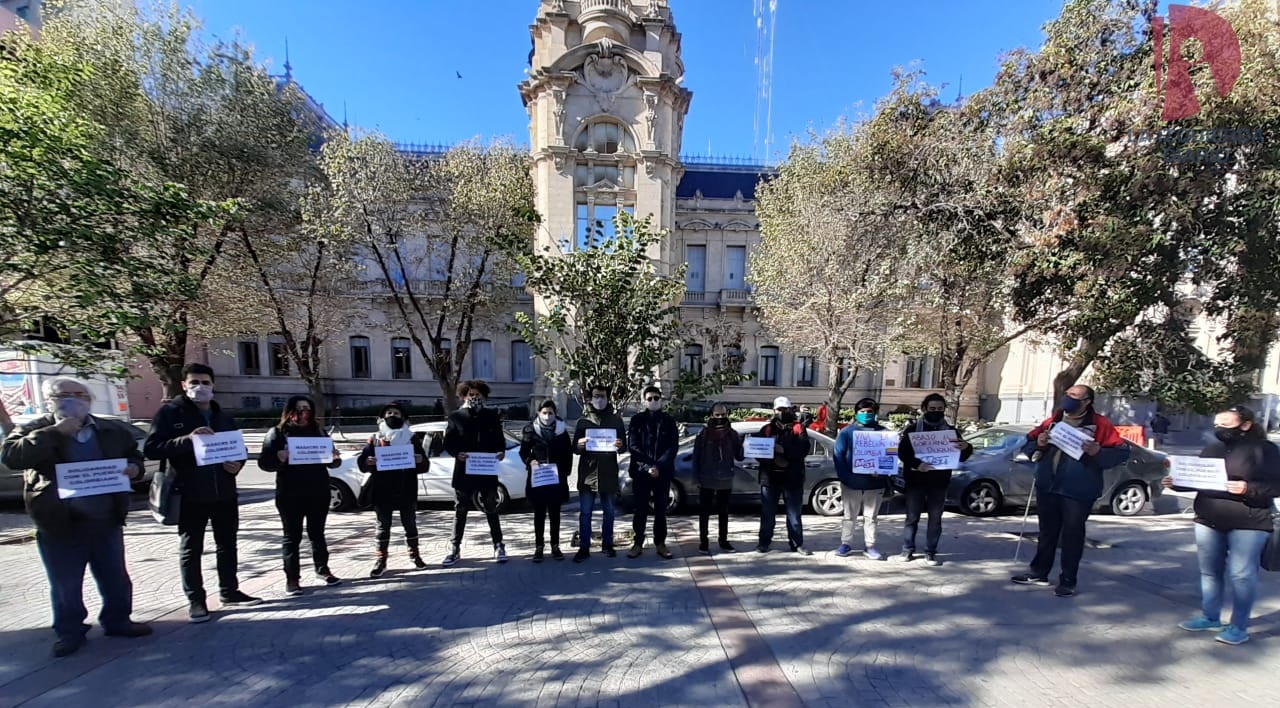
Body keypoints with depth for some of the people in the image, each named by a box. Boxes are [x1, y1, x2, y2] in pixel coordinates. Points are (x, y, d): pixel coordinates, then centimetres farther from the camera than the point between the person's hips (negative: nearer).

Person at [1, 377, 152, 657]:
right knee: (65, 585, 10)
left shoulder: (113, 430, 4)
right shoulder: (35, 431, -3)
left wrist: (134, 467, -7)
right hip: (59, 524, -2)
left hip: (106, 520, 2)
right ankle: (69, 632, 28)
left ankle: (117, 621, 31)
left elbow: (133, 455, 15)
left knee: (116, 578, 14)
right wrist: (53, 432, -23)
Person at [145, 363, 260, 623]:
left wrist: (238, 464, -4)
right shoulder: (169, 413, -4)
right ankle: (195, 600, 17)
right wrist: (187, 439, -28)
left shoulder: (223, 417, 13)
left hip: (224, 493, 5)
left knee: (227, 545, 14)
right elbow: (151, 449, -12)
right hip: (190, 495, -5)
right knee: (191, 549, 5)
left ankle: (229, 591, 27)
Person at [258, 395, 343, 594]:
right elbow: (264, 462, -7)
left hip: (319, 492, 3)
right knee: (292, 536, 4)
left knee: (317, 533, 13)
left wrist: (334, 458, -10)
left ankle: (322, 569, 25)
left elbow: (331, 462, 13)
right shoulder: (277, 433, -1)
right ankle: (292, 579, 13)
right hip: (290, 494, -3)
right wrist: (279, 458, -27)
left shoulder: (318, 432, 9)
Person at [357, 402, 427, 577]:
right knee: (383, 527, 8)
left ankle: (414, 555, 25)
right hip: (383, 492, -1)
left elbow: (423, 464, 6)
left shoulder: (412, 438, 5)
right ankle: (380, 561, 17)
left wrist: (420, 460, -17)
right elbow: (361, 463, 1)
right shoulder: (375, 439, 3)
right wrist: (367, 462, -21)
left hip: (407, 491, 1)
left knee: (410, 524, 12)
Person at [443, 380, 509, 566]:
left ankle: (498, 546, 20)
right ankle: (455, 548, 25)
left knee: (491, 510, 9)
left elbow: (500, 440, 8)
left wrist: (501, 452, -12)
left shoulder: (492, 416, 5)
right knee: (460, 511, 11)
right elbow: (448, 443, 2)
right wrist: (457, 454, -18)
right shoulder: (456, 416, 2)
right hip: (464, 471, 0)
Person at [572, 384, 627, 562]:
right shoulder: (583, 420, 5)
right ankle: (584, 548, 13)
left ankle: (607, 544, 25)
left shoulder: (616, 419, 6)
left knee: (609, 511, 11)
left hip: (609, 472, 1)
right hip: (587, 472, 0)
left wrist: (619, 446, -17)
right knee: (585, 512, 2)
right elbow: (575, 448, 4)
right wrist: (579, 445, -19)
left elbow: (624, 444, 6)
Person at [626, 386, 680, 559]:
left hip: (663, 472, 1)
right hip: (641, 472, -1)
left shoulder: (669, 420, 5)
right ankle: (638, 543, 16)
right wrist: (648, 466, -14)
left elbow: (673, 447, -2)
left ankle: (660, 544, 19)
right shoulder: (637, 419, 3)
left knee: (661, 510, 8)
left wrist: (659, 466, -14)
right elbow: (632, 446, -5)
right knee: (640, 509, 5)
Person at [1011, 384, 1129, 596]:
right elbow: (1027, 444, 10)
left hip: (1078, 492, -5)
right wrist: (1039, 443, -11)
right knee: (1047, 532, 15)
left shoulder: (1099, 424, -4)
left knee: (1072, 535, 4)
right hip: (1047, 488, 5)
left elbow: (1121, 452, -9)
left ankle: (1068, 581, 16)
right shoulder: (1053, 421, 9)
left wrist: (1098, 452, -26)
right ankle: (1039, 573, 25)